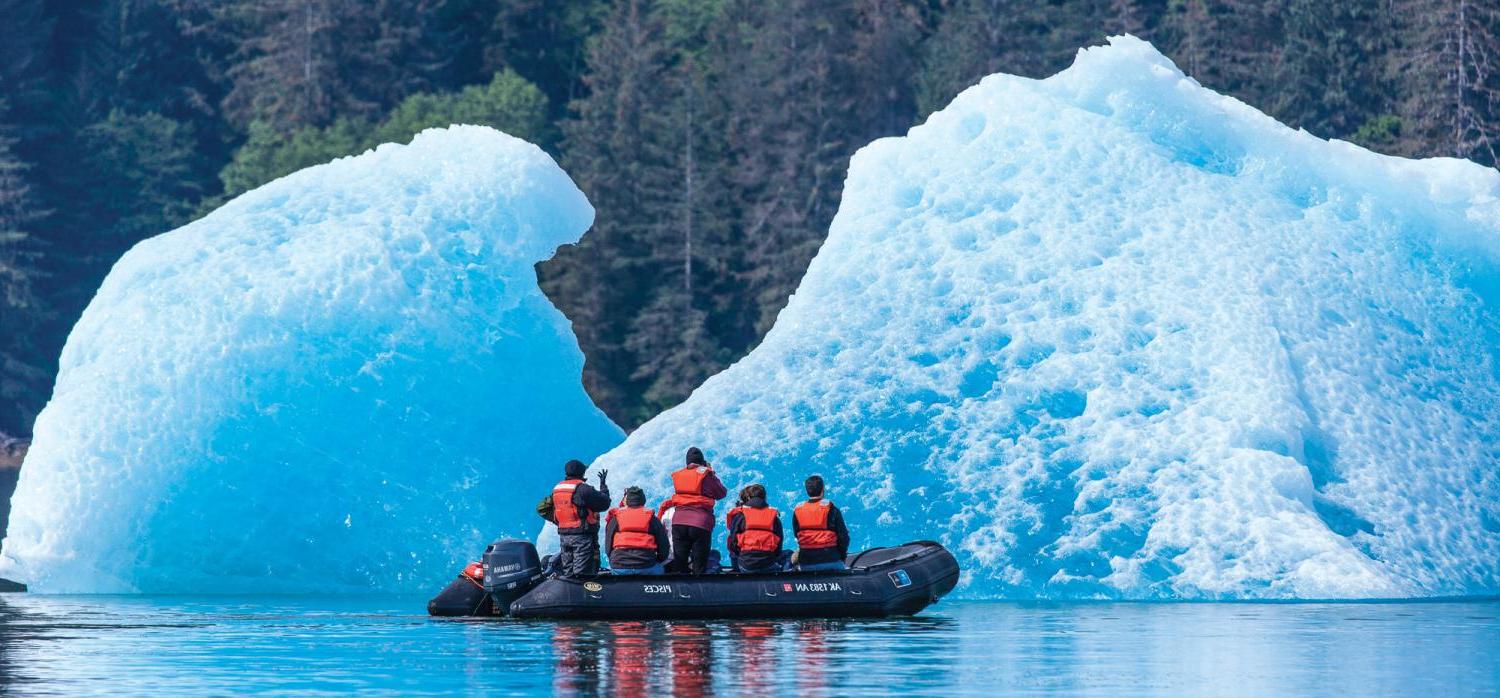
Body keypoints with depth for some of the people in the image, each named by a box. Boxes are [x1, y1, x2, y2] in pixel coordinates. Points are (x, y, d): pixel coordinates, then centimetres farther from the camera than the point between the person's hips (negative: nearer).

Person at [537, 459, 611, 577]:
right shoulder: (582, 489, -14)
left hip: (563, 535, 7)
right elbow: (604, 503, -7)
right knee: (582, 574, -8)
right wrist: (603, 485, 9)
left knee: (567, 573, 12)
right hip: (582, 535, -7)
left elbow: (541, 508, 17)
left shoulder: (557, 490, 10)